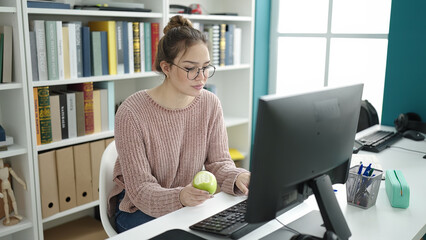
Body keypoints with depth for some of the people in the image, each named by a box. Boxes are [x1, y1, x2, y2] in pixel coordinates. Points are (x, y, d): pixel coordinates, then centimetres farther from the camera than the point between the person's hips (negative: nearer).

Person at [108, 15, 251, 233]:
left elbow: (218, 161, -4)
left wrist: (238, 178, -27)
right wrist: (180, 197, -41)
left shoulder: (210, 104, -7)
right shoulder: (131, 113, -22)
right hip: (139, 209, -4)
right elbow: (140, 189, -21)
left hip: (191, 204, 4)